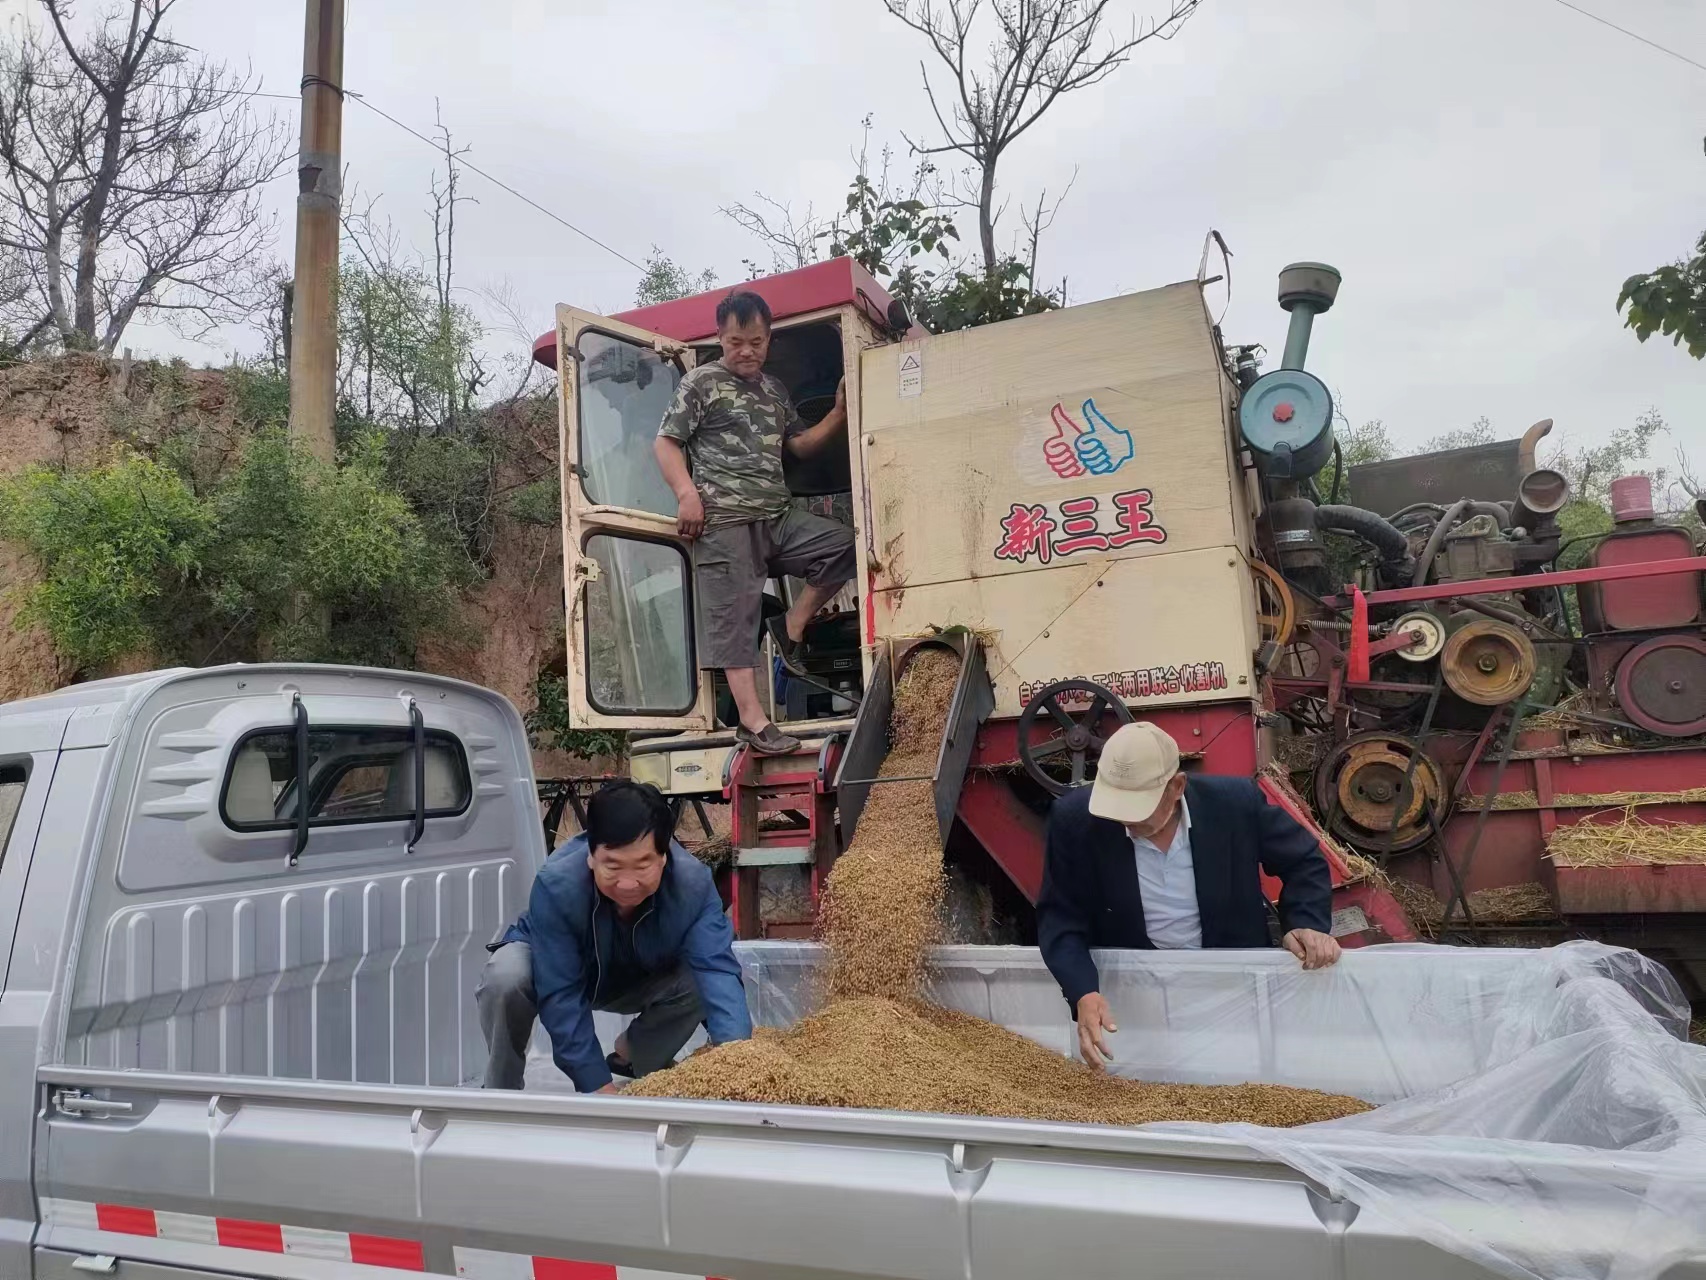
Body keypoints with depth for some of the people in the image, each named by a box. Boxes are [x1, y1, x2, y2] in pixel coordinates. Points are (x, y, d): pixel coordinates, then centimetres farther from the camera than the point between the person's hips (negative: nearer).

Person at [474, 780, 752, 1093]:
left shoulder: (693, 883, -33)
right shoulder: (556, 885, -39)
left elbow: (716, 968, -41)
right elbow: (560, 994, -36)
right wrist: (599, 1086, -37)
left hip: (638, 979, 2)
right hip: (550, 968, -2)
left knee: (705, 980, -25)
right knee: (506, 978, -34)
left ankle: (633, 1054, 5)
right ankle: (502, 1089, -5)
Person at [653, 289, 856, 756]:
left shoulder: (775, 390, 22)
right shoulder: (701, 382, 3)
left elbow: (801, 445, 25)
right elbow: (666, 443, 0)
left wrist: (840, 412, 10)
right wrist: (687, 494, -14)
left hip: (779, 516, 6)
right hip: (724, 520, -6)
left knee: (842, 543, -12)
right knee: (734, 615, -7)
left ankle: (791, 628, 0)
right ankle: (753, 720, -5)